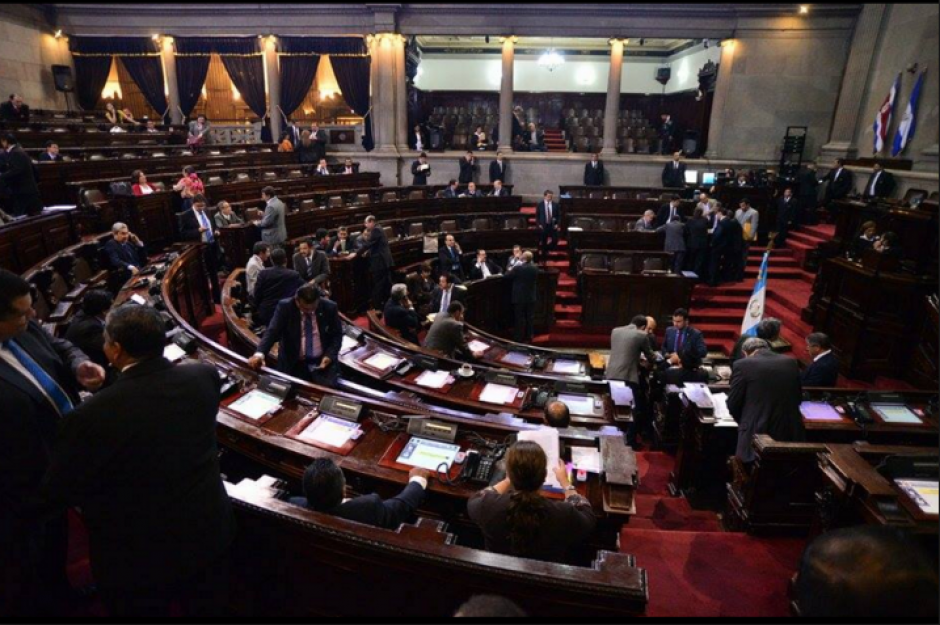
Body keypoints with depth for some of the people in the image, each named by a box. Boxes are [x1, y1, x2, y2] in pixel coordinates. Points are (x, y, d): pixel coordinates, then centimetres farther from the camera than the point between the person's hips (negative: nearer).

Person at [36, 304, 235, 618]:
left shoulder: (91, 417, -31)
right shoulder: (205, 376, -17)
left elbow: (54, 497, -14)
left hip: (137, 561, -3)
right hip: (209, 535, 3)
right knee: (208, 610, 27)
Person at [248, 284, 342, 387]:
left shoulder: (329, 307, -8)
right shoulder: (285, 307, -11)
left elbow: (337, 335, 2)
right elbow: (272, 332, -19)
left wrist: (329, 355, -15)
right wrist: (259, 354, -37)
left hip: (323, 361, 0)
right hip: (292, 363, 1)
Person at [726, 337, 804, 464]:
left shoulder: (742, 365, -7)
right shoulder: (791, 363, 6)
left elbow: (733, 404, -2)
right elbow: (798, 398, 16)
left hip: (756, 433, -4)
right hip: (789, 433, 5)